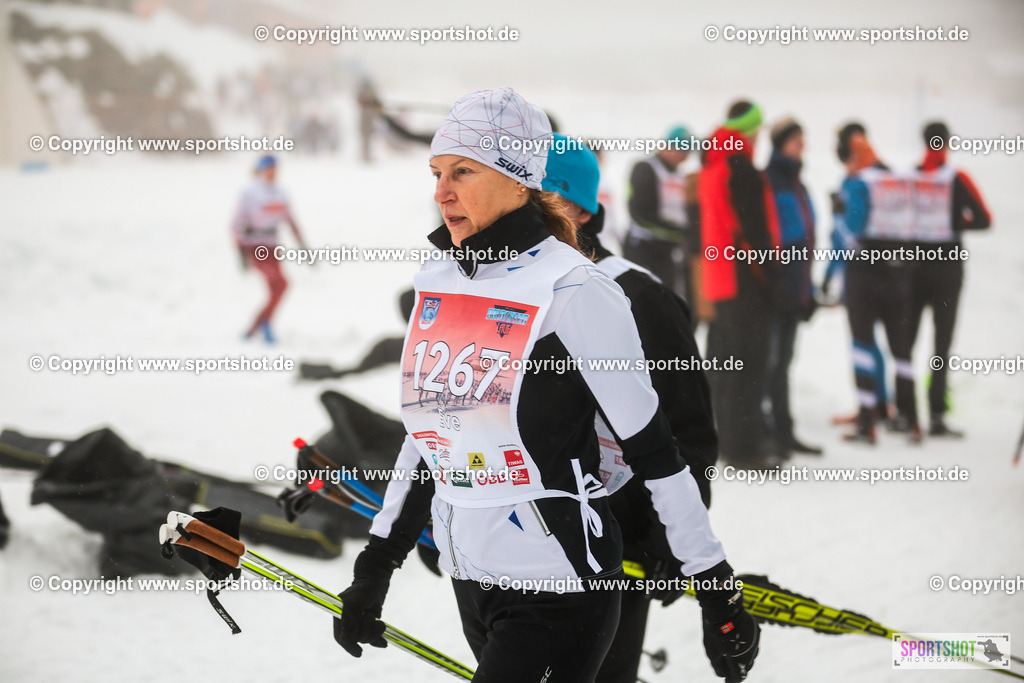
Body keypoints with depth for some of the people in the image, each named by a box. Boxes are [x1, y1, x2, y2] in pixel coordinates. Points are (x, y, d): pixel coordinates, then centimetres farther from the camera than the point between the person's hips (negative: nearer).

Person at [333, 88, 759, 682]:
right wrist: (375, 568, 19)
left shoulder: (574, 292, -14)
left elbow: (654, 452, -11)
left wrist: (719, 591, -9)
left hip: (559, 591, -7)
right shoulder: (438, 284, 7)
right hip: (471, 582, 7)